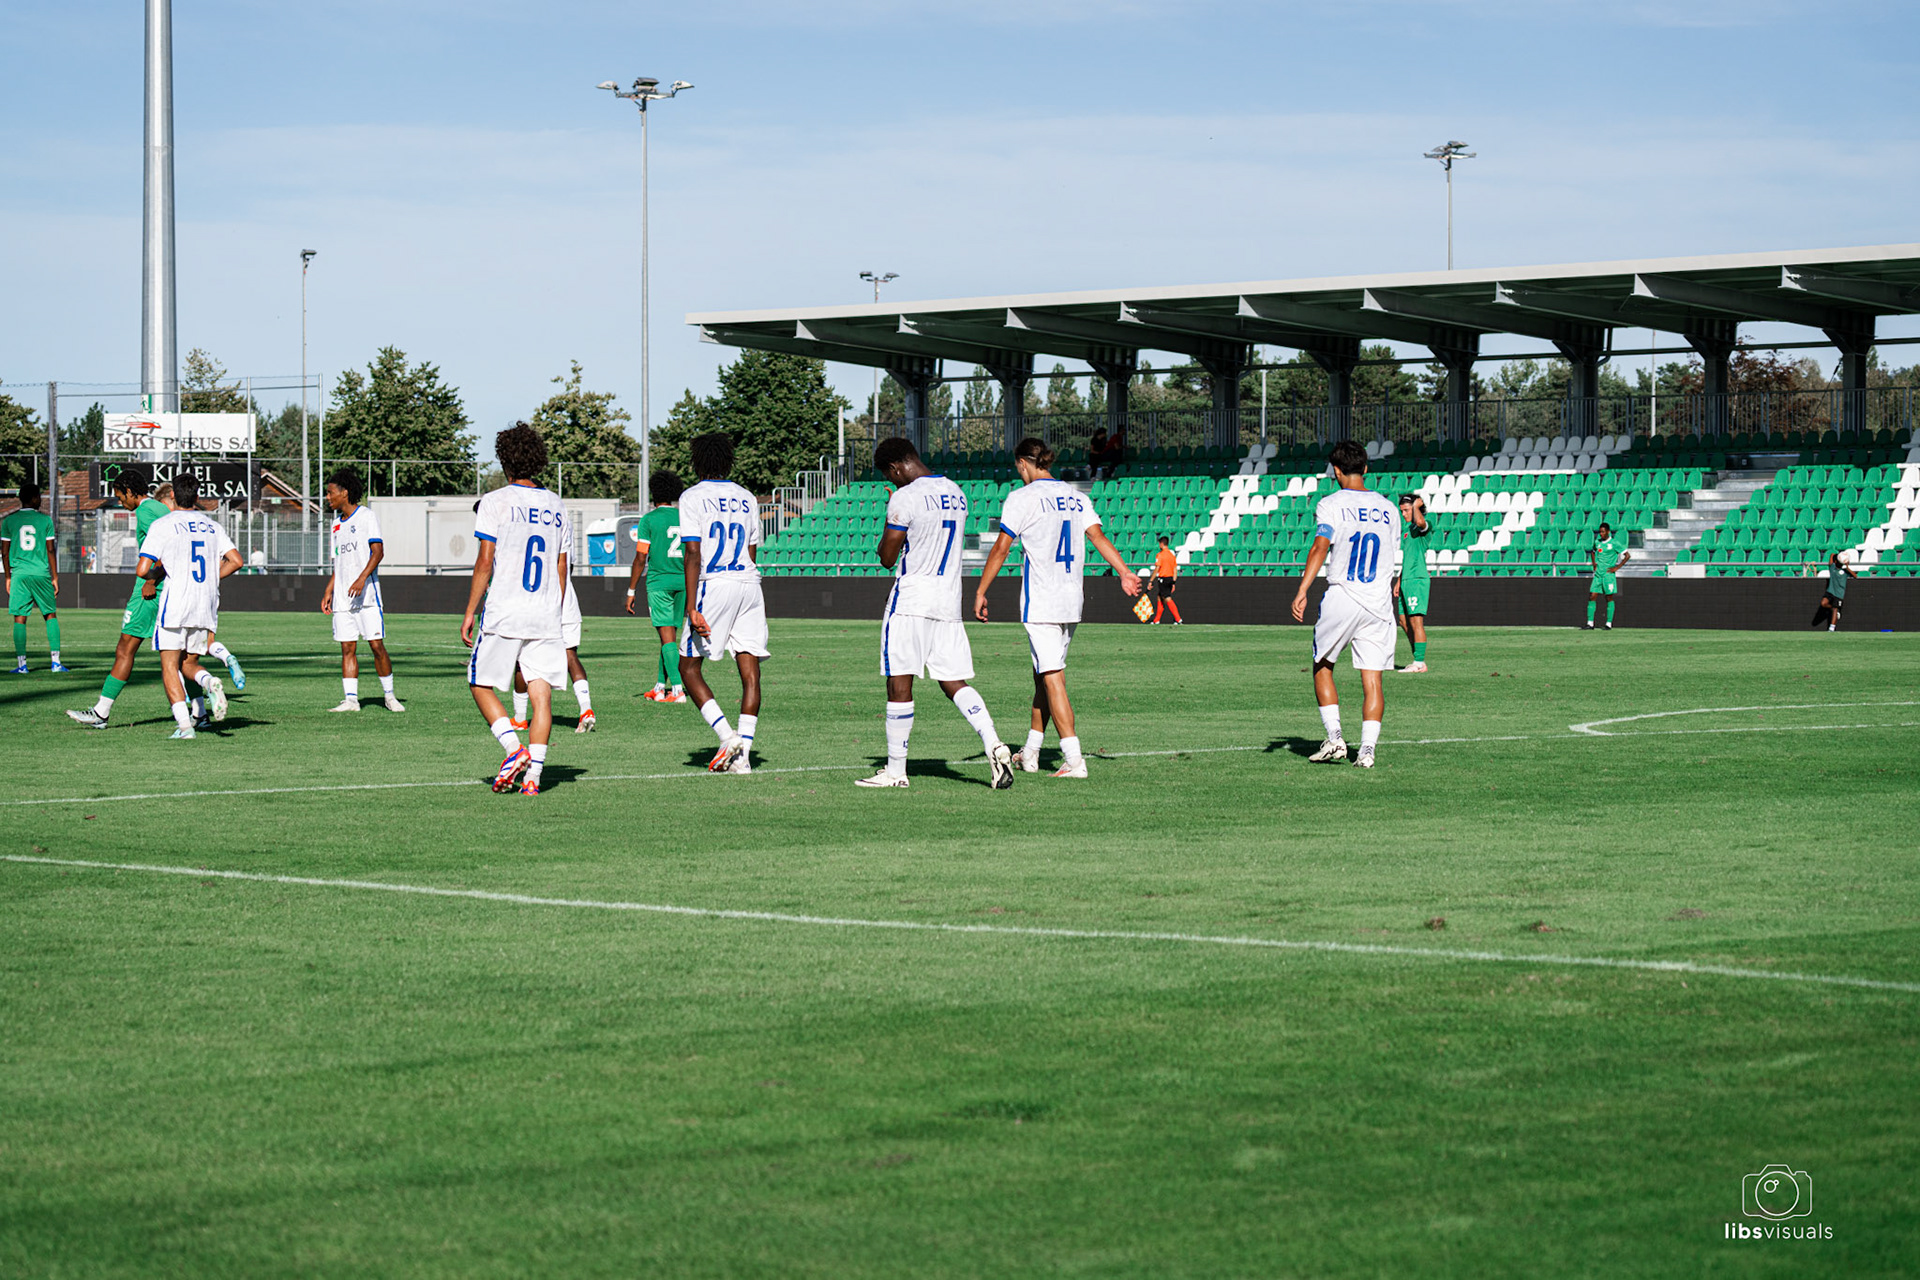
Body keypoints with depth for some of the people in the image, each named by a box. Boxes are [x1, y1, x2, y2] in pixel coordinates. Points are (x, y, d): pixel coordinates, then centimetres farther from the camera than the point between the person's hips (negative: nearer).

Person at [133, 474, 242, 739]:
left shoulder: (162, 525, -3)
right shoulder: (211, 526, 11)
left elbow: (142, 570, -8)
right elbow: (236, 561, 5)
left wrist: (156, 575, 14)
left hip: (175, 605, -5)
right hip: (207, 607, 5)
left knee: (170, 666, 1)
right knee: (189, 664, 16)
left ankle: (184, 723, -14)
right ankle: (210, 682, -17)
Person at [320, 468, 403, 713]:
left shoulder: (367, 516, -4)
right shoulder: (338, 523, 18)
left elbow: (378, 552, -12)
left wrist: (362, 578, -24)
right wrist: (328, 591, 18)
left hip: (367, 594, -7)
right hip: (342, 598, 7)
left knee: (377, 645, -7)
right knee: (347, 648, 2)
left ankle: (389, 695, 5)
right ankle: (350, 699, 1)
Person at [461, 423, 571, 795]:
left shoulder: (495, 502, -4)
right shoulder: (556, 508, 11)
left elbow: (485, 561, -8)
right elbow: (562, 570, 14)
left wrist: (470, 612, -2)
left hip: (504, 612, -4)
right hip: (546, 615, 4)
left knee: (481, 684, 10)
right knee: (542, 692, 1)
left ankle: (514, 749, -7)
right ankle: (533, 774, -7)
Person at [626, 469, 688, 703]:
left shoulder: (649, 520, -6)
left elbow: (640, 558, -8)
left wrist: (631, 591, -2)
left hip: (659, 581, -5)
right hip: (683, 581, 5)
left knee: (667, 636, -7)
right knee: (670, 635, 14)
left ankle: (678, 690, -17)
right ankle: (659, 686, 21)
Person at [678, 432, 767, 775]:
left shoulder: (692, 498, -2)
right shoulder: (747, 499, 14)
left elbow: (693, 554, -10)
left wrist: (692, 608, -14)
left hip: (713, 585, -5)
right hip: (749, 585, 5)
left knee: (689, 666, 6)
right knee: (750, 672, 3)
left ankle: (727, 736, -10)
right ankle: (743, 755, -1)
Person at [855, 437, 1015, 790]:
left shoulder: (905, 498, -13)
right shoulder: (956, 493, 11)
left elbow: (887, 558, -8)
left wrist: (890, 531, 9)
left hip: (911, 602, -7)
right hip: (949, 602, 7)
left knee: (899, 684, -1)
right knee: (954, 683, 9)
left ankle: (895, 770, 3)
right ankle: (993, 744, -11)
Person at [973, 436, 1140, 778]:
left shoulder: (1022, 498, -6)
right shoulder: (1077, 497, 11)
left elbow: (1001, 548, -7)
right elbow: (1098, 536, -1)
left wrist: (981, 591, 0)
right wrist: (1124, 572, -7)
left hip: (1040, 602, -6)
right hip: (1073, 598, 7)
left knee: (1052, 678, -7)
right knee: (1045, 675, 17)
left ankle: (1074, 759, -15)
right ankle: (1030, 753, 25)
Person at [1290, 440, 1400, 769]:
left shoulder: (1331, 504, -2)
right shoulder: (1388, 509, 11)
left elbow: (1320, 547, -15)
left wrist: (1302, 590, -20)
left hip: (1341, 600, -3)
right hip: (1379, 602, 3)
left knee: (1322, 666, 14)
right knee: (1372, 679, 2)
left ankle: (1335, 737, 4)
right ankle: (1367, 749, -7)